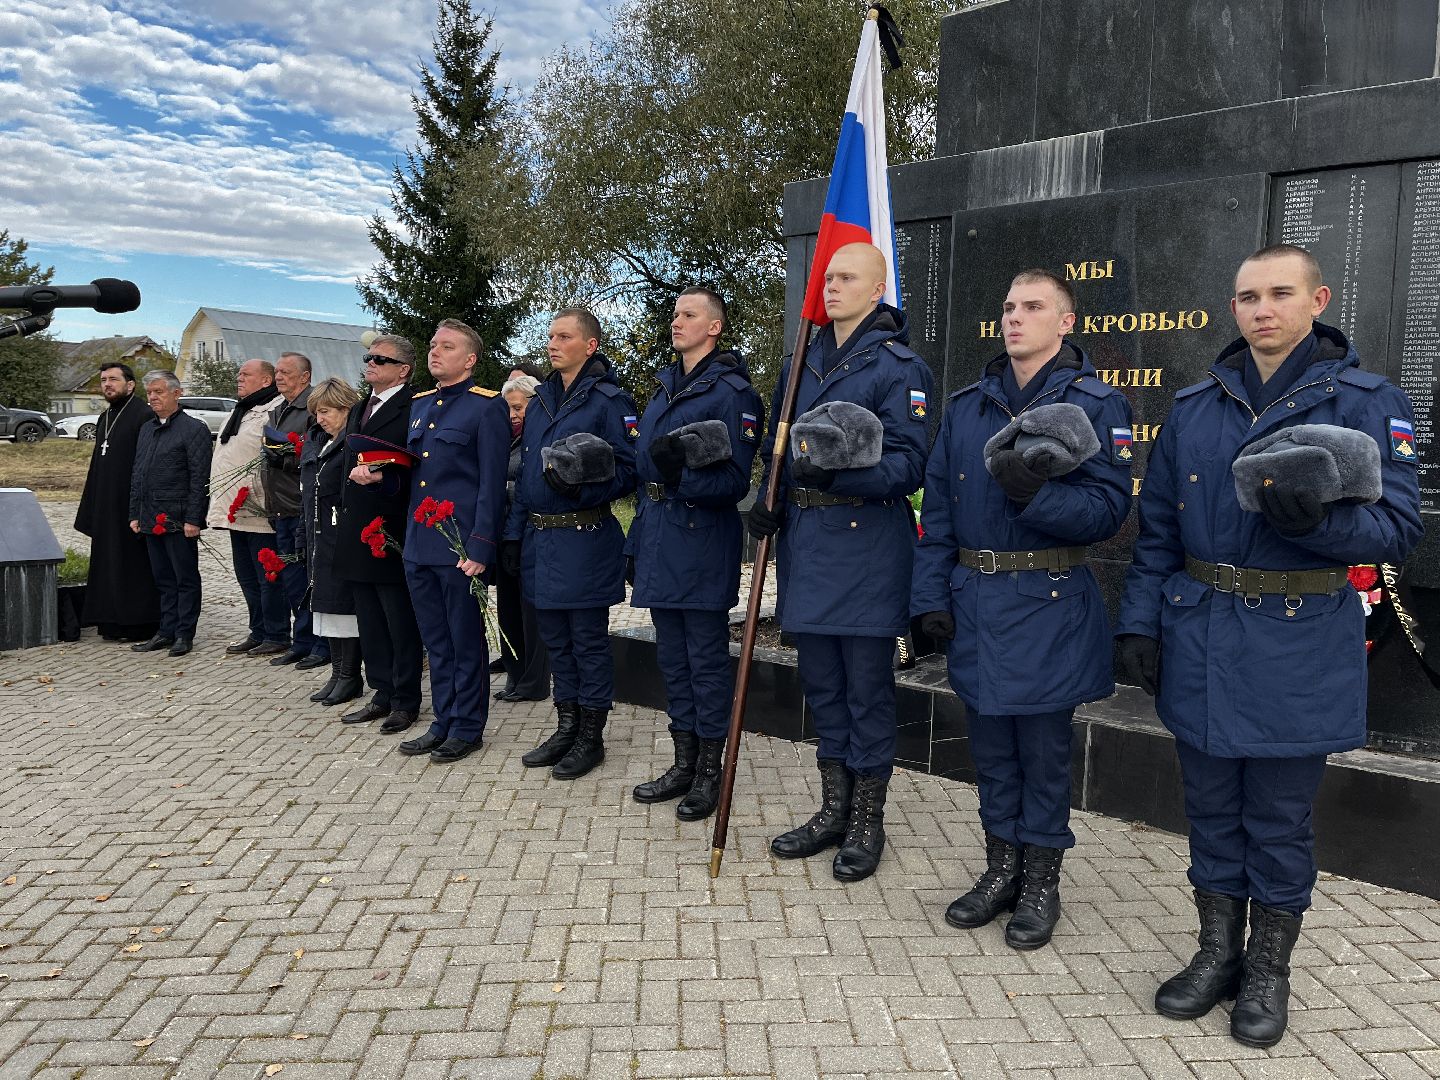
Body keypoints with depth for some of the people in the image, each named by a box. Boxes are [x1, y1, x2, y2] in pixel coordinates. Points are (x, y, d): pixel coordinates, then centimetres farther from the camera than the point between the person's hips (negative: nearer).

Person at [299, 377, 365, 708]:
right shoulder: (314, 442, 15)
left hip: (345, 537, -9)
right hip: (319, 536, 9)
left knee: (345, 602, -2)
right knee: (326, 602, 12)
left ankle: (350, 676, 8)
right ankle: (337, 672, 21)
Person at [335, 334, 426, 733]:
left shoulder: (412, 409, -11)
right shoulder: (358, 410, 17)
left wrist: (380, 479, -30)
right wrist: (346, 515, 18)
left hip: (392, 533, -9)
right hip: (357, 534, 9)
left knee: (401, 624, 2)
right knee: (370, 622, 15)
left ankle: (405, 701, 12)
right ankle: (382, 693, 25)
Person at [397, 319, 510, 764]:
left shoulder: (486, 406, -7)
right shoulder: (419, 405, 15)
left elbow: (492, 482, -12)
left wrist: (480, 548, -17)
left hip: (461, 546, -7)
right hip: (419, 544, 7)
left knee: (467, 641, 4)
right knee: (436, 642, 14)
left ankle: (467, 727, 16)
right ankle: (444, 722, 26)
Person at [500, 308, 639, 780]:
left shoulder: (610, 401, -8)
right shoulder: (540, 401, 14)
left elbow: (627, 471, -13)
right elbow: (524, 474, 17)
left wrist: (581, 489, -29)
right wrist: (514, 534, 13)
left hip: (585, 541, -7)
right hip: (541, 541, 7)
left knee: (589, 641, 2)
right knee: (557, 641, 15)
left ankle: (591, 737, 14)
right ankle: (566, 728, 27)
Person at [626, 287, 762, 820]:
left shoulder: (731, 391, -9)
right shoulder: (665, 387, 16)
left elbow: (735, 480, -16)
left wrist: (684, 478, -32)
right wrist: (638, 540, 19)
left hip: (702, 541, -8)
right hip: (658, 541, 8)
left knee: (706, 659, 1)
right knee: (672, 656, 14)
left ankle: (709, 772, 14)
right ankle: (683, 764, 26)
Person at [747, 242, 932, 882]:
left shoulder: (900, 367, -7)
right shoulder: (802, 364, 14)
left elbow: (908, 463, -15)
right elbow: (777, 445, 21)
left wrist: (841, 472, -31)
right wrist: (770, 503, 4)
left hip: (867, 545, -7)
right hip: (806, 542, 7)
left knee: (867, 687, 3)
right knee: (821, 683, 14)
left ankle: (867, 824, 19)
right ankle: (834, 811, 29)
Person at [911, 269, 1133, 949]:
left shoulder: (1095, 405, -4)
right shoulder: (966, 406, 9)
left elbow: (1108, 509, -12)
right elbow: (937, 507, 8)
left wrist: (1035, 494, -28)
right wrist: (931, 596, 1)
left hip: (1048, 604, -4)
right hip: (974, 603, 4)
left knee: (1043, 747, 7)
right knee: (990, 744, 13)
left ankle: (1041, 881, 23)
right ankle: (1001, 869, 29)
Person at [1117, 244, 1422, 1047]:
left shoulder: (1369, 402, -3)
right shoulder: (1195, 406, 8)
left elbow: (1400, 528, -8)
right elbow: (1158, 529, 9)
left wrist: (1318, 519, -27)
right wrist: (1140, 622, 1)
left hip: (1298, 652, -3)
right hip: (1199, 644, 3)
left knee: (1280, 822, 9)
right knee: (1213, 811, 14)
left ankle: (1270, 969, 28)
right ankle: (1219, 952, 31)